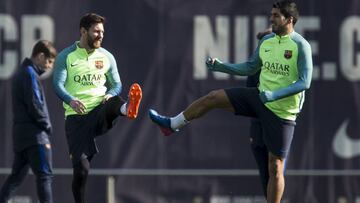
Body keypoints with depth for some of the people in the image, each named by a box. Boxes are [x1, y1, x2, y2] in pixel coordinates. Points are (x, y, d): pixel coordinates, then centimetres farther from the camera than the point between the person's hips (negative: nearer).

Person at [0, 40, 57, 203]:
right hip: (35, 135, -9)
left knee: (16, 176, 10)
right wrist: (47, 127, -5)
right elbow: (35, 106, -17)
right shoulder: (30, 74, -12)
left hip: (20, 134, 9)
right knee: (45, 176, -8)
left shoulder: (20, 73, 18)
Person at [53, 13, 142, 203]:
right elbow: (58, 84, -6)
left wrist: (110, 95, -10)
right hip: (76, 116, -1)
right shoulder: (66, 56, 3)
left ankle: (128, 109, -70)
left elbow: (116, 84, 15)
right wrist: (71, 100, -27)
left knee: (114, 102, -35)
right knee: (81, 167, -7)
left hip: (99, 109, 1)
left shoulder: (106, 57, 10)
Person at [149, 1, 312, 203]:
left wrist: (274, 95, -29)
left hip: (281, 111, -6)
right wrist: (220, 65, 6)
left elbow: (305, 82, -20)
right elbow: (249, 68, 18)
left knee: (275, 166, -3)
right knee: (213, 97, 1)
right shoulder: (266, 41, 6)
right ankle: (172, 124, 20)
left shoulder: (301, 45, -16)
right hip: (260, 98, 6)